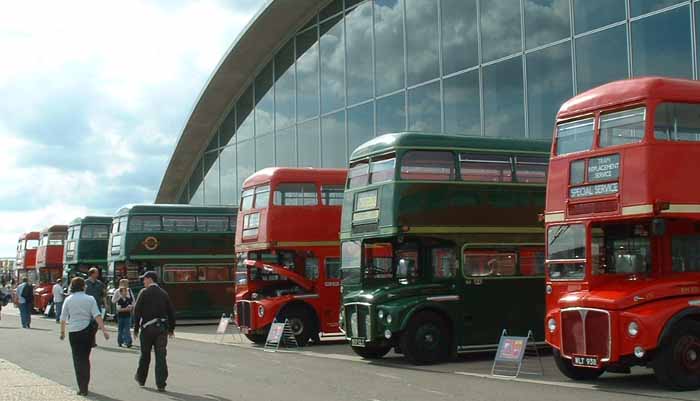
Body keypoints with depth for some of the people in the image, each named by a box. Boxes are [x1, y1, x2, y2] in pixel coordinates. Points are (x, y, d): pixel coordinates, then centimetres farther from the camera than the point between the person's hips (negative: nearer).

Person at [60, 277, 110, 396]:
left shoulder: (68, 300, 0)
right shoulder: (90, 299, -2)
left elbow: (63, 318, 3)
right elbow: (97, 316, -11)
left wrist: (62, 331, 18)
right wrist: (104, 330, -12)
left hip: (74, 332, 0)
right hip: (87, 330, 0)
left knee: (78, 360, 5)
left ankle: (82, 388, 3)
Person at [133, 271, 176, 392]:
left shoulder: (144, 292, -5)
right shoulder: (163, 293, 7)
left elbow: (137, 310, -10)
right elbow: (171, 311, 9)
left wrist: (136, 328, -4)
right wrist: (171, 328, 17)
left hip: (147, 328, -3)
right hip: (162, 328, 3)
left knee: (145, 355, 14)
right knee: (161, 357, 1)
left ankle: (141, 379, 30)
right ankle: (161, 384, -3)